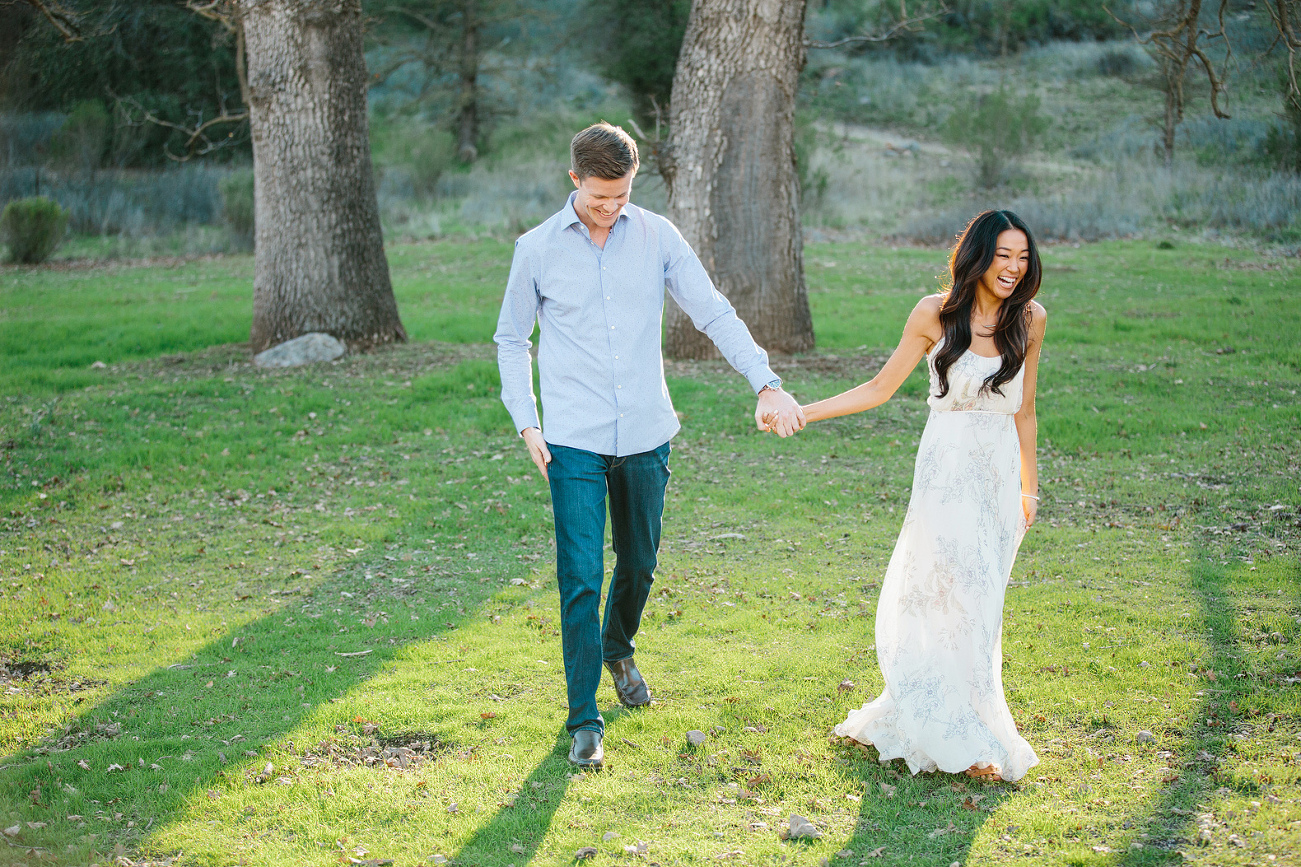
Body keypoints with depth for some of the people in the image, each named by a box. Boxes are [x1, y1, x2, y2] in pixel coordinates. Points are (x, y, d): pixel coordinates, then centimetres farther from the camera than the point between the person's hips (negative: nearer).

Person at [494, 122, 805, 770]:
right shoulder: (537, 249, -1)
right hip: (574, 441, -2)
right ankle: (584, 721, 2)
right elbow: (511, 340, 9)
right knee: (580, 580, -7)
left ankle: (618, 650, 47)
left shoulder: (658, 237, 1)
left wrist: (768, 383, -11)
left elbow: (715, 314, 0)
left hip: (646, 433, 2)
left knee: (639, 564, 17)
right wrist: (526, 423, -1)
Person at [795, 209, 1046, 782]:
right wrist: (803, 412, -5)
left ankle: (910, 721, 17)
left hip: (1001, 471, 4)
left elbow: (1023, 409, 14)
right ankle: (966, 740, -3)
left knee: (977, 601, 4)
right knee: (963, 595, -9)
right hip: (948, 469, -4)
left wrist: (1028, 485, 18)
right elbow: (881, 388, 2)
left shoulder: (1029, 320, 5)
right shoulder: (936, 315, -4)